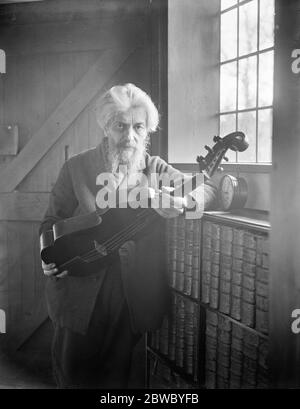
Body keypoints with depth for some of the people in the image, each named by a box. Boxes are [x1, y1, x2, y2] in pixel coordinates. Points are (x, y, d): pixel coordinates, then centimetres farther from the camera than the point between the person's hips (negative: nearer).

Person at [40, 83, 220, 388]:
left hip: (134, 293, 1)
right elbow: (52, 221, 5)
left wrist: (180, 202, -25)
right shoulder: (76, 168, -1)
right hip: (80, 288, -1)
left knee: (116, 374, 13)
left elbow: (209, 189, -4)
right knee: (71, 371, 9)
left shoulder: (155, 169, 2)